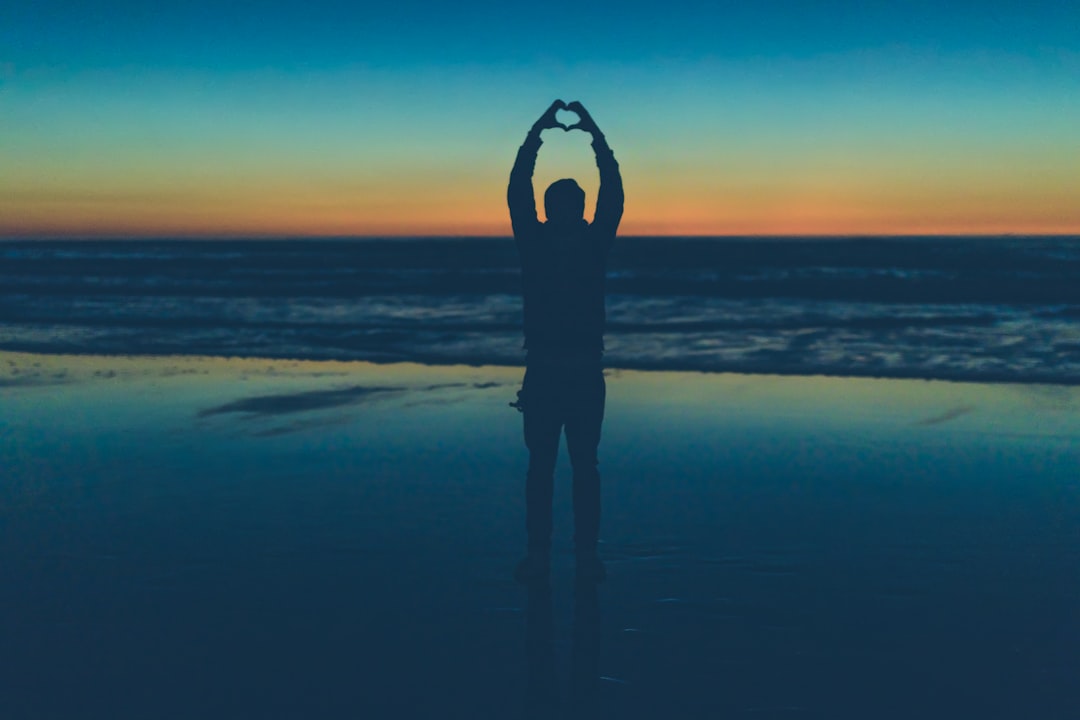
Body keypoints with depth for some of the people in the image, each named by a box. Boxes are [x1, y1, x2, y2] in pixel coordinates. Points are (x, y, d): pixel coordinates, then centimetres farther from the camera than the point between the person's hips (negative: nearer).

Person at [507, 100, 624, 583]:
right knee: (540, 465, 5)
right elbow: (518, 192, -2)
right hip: (542, 372, 0)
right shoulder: (534, 243, 1)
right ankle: (538, 551, 8)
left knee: (585, 466, 6)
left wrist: (595, 133, 0)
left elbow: (613, 193, 0)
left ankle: (586, 552, 9)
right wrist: (539, 131, -2)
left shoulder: (594, 244, 2)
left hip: (585, 372, 0)